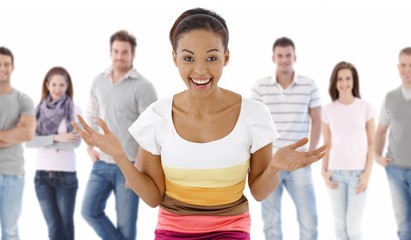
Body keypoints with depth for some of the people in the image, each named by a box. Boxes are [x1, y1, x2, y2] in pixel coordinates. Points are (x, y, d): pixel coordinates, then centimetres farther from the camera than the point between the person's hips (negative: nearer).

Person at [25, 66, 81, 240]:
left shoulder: (74, 111, -1)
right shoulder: (38, 110, 4)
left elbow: (76, 142, -13)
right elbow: (29, 141, -6)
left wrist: (44, 142, -12)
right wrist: (56, 138, -18)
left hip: (66, 174, -2)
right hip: (42, 174, 2)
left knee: (66, 225, 7)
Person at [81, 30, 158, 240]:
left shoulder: (143, 87, -12)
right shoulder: (99, 81, 6)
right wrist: (90, 147, 8)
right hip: (102, 163, 5)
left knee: (126, 223, 3)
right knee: (89, 211, 1)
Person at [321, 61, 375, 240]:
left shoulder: (365, 107, -1)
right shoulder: (328, 110, 3)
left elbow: (371, 143, 1)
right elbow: (327, 145, 8)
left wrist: (367, 173, -6)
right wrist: (324, 171, -2)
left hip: (357, 172, -2)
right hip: (335, 172, 2)